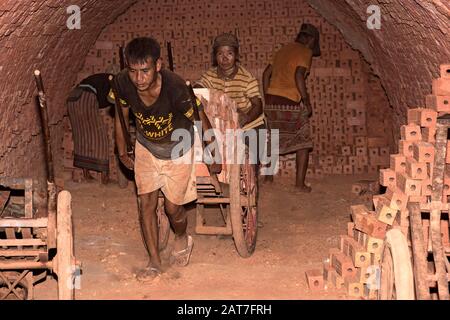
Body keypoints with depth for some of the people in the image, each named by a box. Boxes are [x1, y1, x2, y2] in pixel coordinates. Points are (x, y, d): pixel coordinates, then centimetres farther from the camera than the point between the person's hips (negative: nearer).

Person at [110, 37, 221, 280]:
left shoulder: (176, 88, -37)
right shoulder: (122, 83, -25)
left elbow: (202, 121, -19)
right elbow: (122, 117, -2)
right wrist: (122, 153, 9)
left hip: (178, 150, -3)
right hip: (146, 148, 3)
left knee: (173, 207, 5)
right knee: (146, 203, 0)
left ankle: (182, 239, 40)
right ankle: (154, 261, 17)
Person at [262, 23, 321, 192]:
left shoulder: (284, 50, 20)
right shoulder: (305, 52, -2)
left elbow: (266, 74, 18)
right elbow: (298, 75, -19)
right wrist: (307, 101, -13)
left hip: (271, 100, 6)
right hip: (290, 102, -6)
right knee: (303, 143, 7)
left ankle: (267, 176, 20)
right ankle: (300, 183, 5)